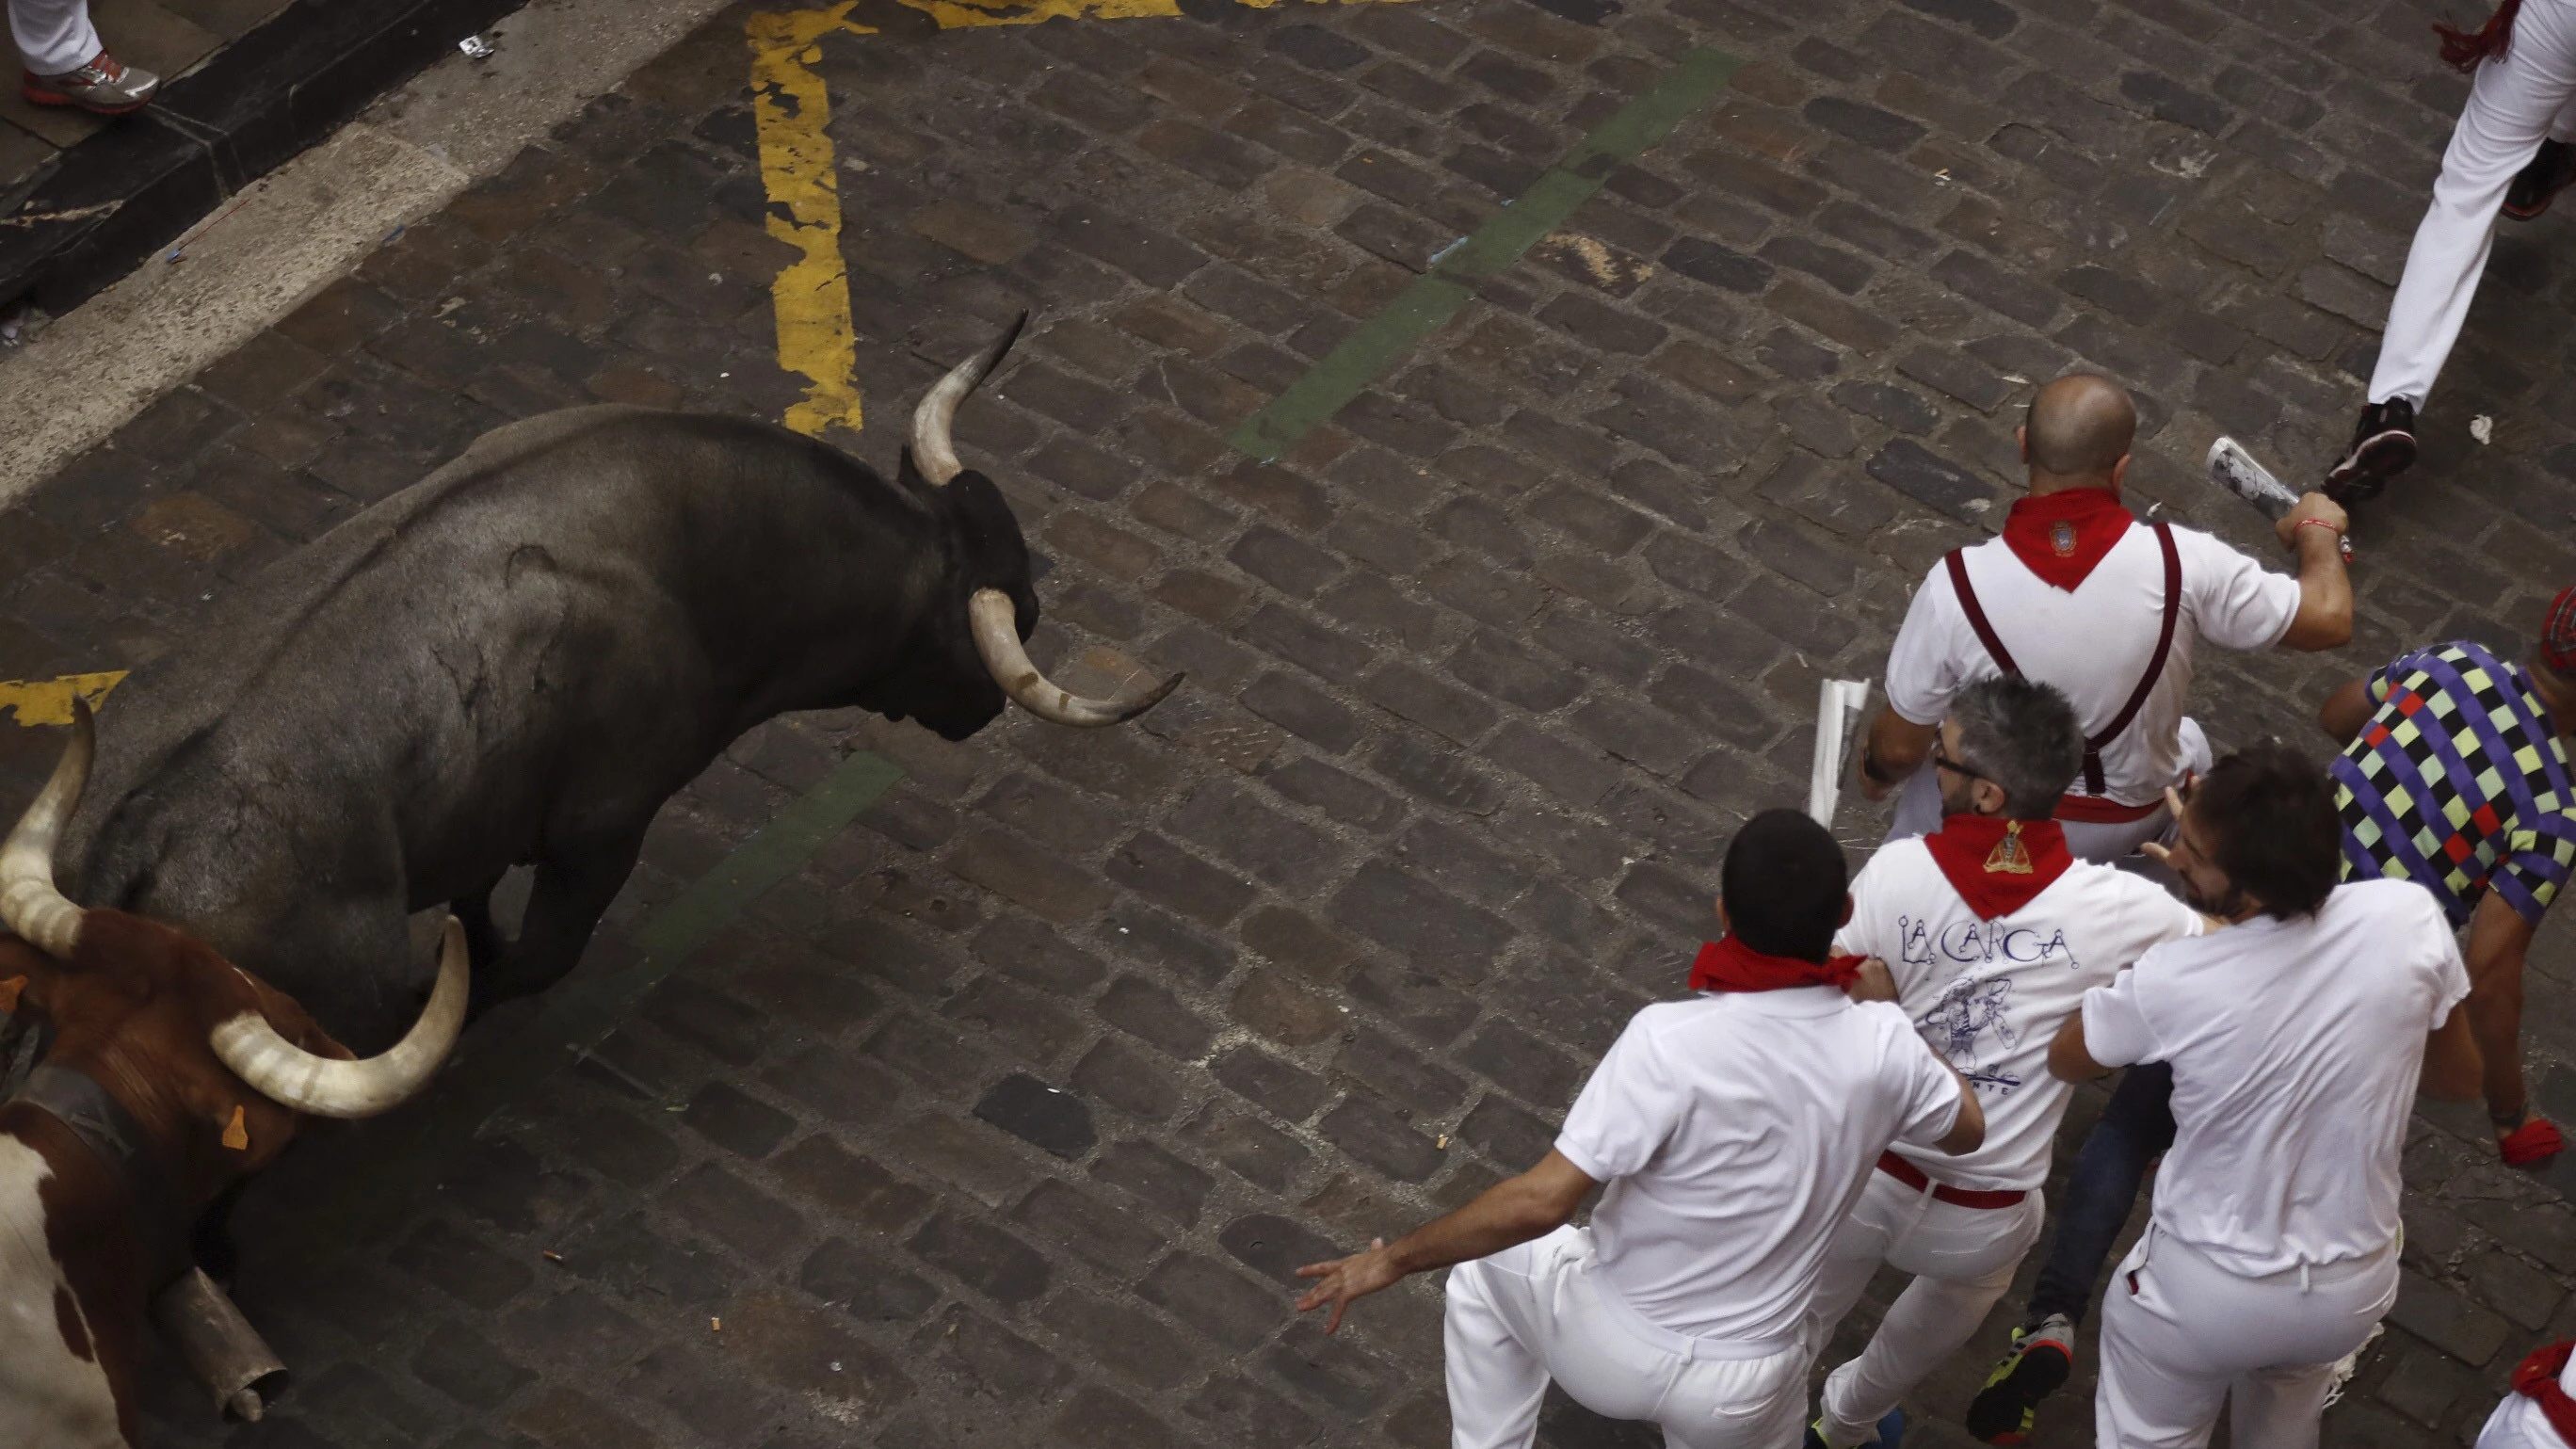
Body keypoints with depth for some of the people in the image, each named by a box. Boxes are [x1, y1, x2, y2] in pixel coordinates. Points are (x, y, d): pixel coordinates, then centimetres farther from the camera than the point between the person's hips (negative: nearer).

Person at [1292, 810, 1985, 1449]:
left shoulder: (1672, 1041, -29)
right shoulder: (1880, 1044, -18)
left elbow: (1542, 1200, -28)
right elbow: (1966, 1131, 5)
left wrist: (1394, 1258, -15)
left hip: (1613, 1348, -2)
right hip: (1744, 1391, 2)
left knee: (1489, 1263, 28)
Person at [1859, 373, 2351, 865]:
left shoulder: (1959, 584, -29)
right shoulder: (2180, 562, -29)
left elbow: (1899, 747, -16)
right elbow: (2329, 619, -15)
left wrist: (1877, 771, 8)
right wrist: (2318, 527, 6)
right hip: (2134, 821, 0)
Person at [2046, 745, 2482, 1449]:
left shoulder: (2169, 983, -29)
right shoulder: (2410, 919, -23)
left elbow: (2062, 1061, -6)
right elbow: (2460, 1078, -3)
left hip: (2207, 1289, -3)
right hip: (2355, 1287, 3)